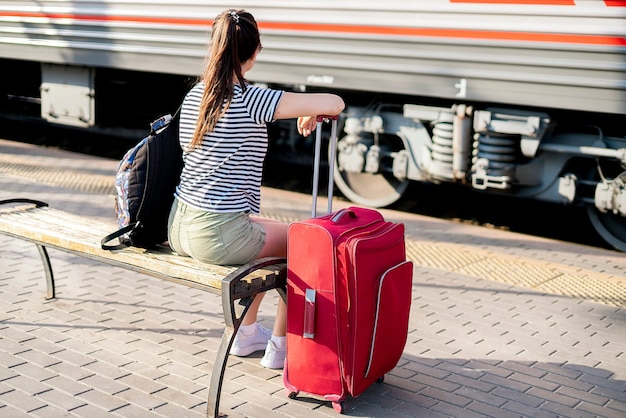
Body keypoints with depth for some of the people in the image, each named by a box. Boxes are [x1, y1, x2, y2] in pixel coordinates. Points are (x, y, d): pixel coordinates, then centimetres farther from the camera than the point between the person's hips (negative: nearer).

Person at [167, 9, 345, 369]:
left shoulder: (194, 95, 7)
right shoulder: (251, 99, -16)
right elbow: (335, 103, -16)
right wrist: (312, 113, 7)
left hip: (179, 227, 8)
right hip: (218, 236, -8)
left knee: (267, 230, 32)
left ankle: (247, 333, 40)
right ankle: (279, 347, 22)